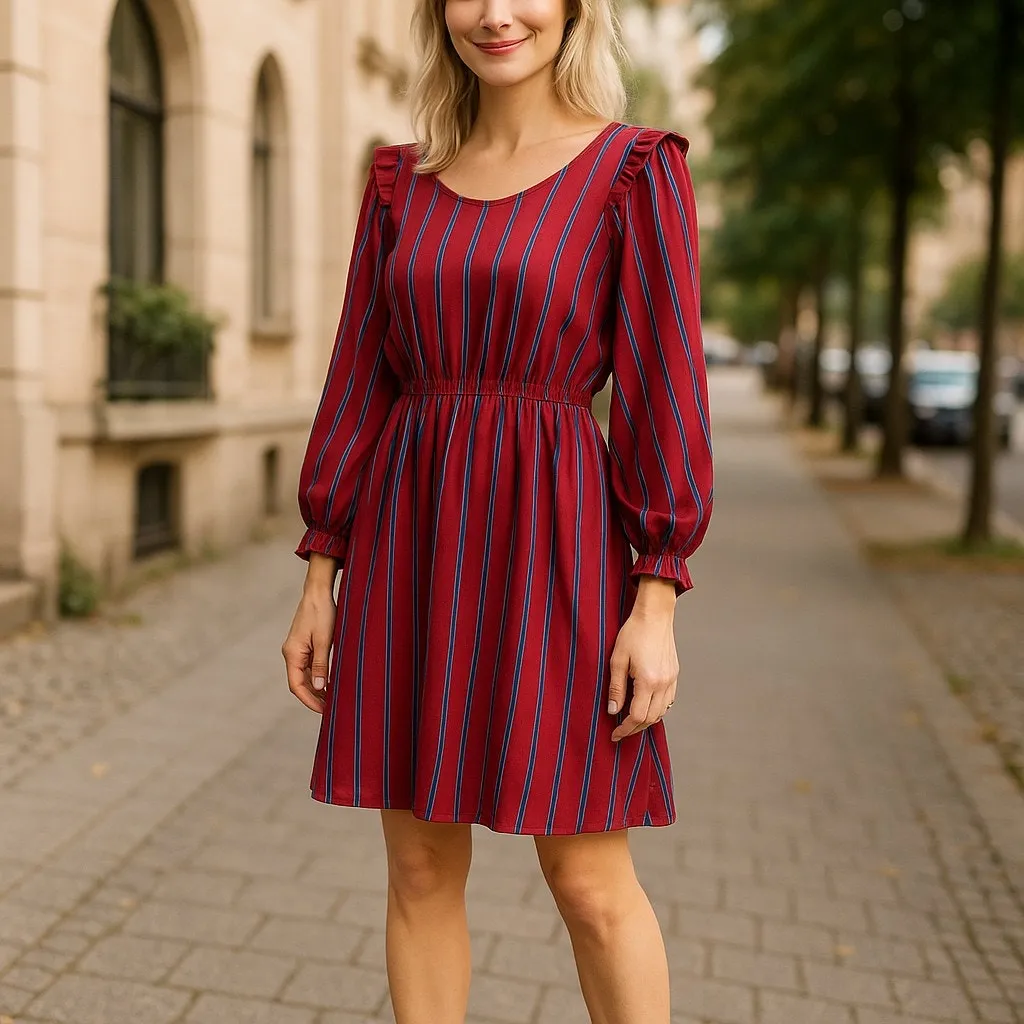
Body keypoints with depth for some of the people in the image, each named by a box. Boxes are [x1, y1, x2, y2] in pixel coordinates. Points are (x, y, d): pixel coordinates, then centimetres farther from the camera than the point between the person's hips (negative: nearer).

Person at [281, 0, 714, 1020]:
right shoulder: (402, 179, 10)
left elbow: (665, 386, -6)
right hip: (411, 542, 4)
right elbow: (359, 380, 10)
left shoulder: (635, 168, -2)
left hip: (550, 542, -4)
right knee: (419, 867, 11)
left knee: (589, 879, 3)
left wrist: (657, 601, -12)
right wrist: (321, 573, 7)